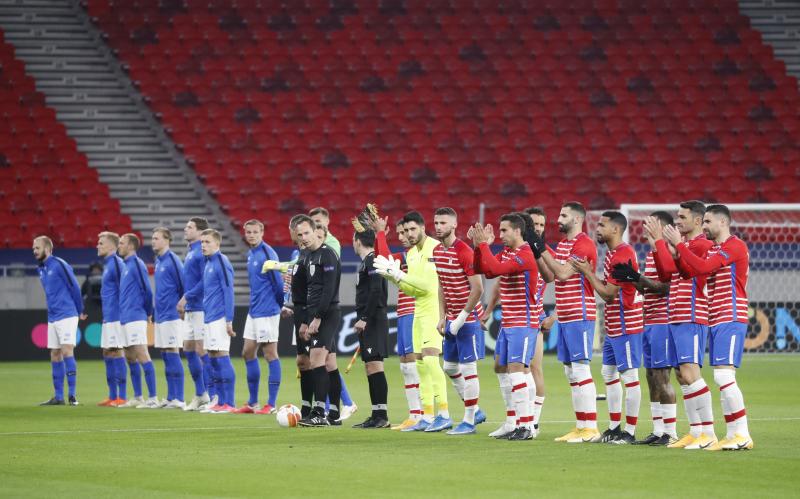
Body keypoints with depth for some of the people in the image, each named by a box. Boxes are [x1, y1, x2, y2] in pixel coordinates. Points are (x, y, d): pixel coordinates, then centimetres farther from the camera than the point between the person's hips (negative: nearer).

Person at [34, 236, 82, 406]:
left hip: (67, 316, -8)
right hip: (52, 318, 8)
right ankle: (58, 396, 11)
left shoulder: (59, 265, -11)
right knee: (55, 355, 8)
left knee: (67, 351, -13)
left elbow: (74, 287, -8)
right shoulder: (41, 269, 13)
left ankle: (72, 395, -12)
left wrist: (80, 310, -1)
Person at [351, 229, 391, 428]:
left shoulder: (371, 261, -12)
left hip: (372, 321, -10)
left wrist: (365, 319, -21)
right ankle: (376, 415, 12)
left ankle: (382, 416, -15)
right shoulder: (367, 261, 19)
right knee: (370, 367, 10)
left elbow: (376, 291, -21)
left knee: (374, 364, -12)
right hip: (368, 322, 10)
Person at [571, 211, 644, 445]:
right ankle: (614, 428, 22)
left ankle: (629, 432, -5)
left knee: (629, 376, -7)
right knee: (609, 374, 15)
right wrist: (588, 272, 5)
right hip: (613, 326, 11)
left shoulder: (623, 255, -18)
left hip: (626, 326, -11)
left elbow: (608, 293, -18)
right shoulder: (612, 253, 14)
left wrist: (587, 272, -9)